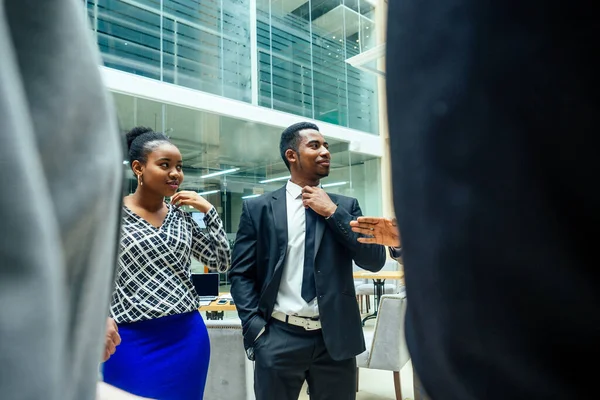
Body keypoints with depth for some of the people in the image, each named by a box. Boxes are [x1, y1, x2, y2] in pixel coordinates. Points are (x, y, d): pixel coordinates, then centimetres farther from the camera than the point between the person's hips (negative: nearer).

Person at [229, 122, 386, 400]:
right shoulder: (258, 208, 2)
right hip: (278, 337, -1)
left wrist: (332, 212, -8)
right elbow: (241, 274, 1)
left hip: (335, 338, 2)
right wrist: (256, 328, -9)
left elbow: (375, 260, -3)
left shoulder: (345, 206, 6)